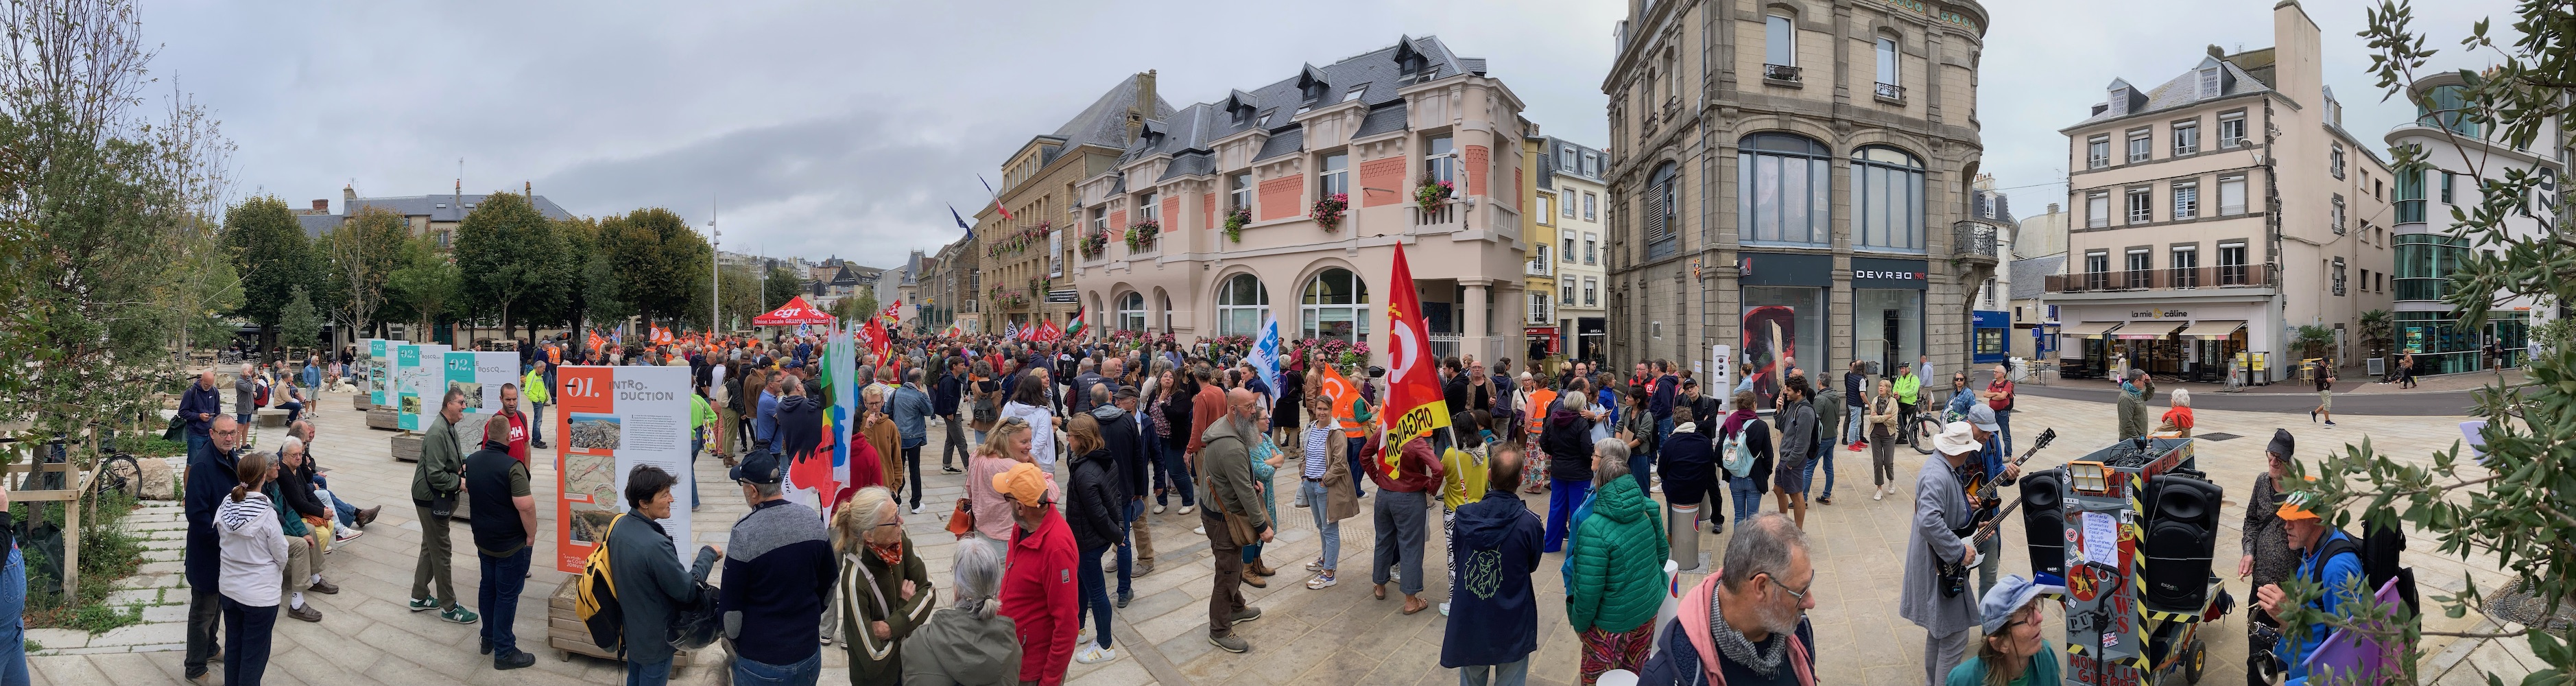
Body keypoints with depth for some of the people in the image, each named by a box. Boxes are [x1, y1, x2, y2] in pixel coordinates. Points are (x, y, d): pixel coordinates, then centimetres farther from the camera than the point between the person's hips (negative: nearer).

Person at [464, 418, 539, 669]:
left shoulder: (472, 460, -1)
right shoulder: (512, 467, -25)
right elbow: (526, 506, -28)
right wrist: (531, 536, -16)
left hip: (483, 540, 7)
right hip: (511, 544, -7)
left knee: (488, 587, 21)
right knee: (507, 595, 2)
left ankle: (488, 638, 35)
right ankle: (504, 652, 10)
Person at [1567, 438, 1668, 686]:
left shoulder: (1593, 529, -28)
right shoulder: (1647, 509, -8)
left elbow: (1588, 590, -25)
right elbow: (1663, 551, 7)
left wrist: (1579, 623, -8)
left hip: (1610, 625, -6)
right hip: (1647, 612, 6)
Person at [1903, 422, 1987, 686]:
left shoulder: (1945, 470, 8)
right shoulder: (1937, 476, -27)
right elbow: (1928, 522, -39)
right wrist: (1960, 551, -30)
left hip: (1941, 565, 11)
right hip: (1940, 568, -11)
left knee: (1938, 630, 22)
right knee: (1955, 636, -4)